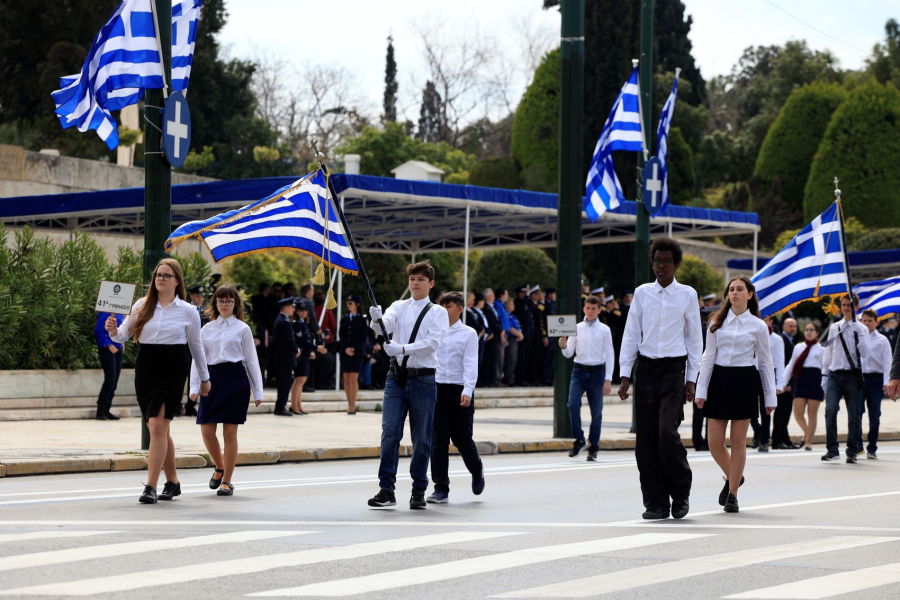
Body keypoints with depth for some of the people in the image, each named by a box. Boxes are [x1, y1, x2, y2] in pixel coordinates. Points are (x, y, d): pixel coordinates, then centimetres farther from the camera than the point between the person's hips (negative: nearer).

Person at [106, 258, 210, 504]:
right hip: (145, 367, 4)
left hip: (173, 369, -3)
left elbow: (196, 345, 13)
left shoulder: (188, 311, 3)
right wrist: (114, 331, -18)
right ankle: (172, 482, 26)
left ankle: (150, 487, -16)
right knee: (159, 429, 11)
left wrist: (204, 377, 20)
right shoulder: (141, 306, 7)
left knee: (157, 426, -14)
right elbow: (123, 335, 5)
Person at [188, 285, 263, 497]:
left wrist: (257, 390, 3)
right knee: (206, 430, -2)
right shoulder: (207, 329, 12)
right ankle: (220, 467, 24)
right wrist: (194, 387, 3)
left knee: (230, 432, -3)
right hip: (213, 378, 3)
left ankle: (227, 481, 6)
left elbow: (251, 360, 5)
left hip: (235, 378, -3)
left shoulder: (242, 329, 5)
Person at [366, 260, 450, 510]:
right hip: (396, 377, 2)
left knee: (421, 439, 4)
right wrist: (377, 319, -33)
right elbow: (386, 325, -10)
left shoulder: (437, 312, 2)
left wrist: (402, 349, -25)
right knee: (389, 433, -6)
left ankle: (419, 492, 13)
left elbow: (433, 342, -14)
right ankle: (386, 491, -4)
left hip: (423, 379, -2)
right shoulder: (399, 307, 10)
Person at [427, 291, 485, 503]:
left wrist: (467, 391, -18)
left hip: (459, 391, -2)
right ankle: (441, 488, 0)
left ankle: (477, 471, 33)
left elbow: (471, 364, -6)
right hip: (437, 389, 2)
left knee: (462, 438, 4)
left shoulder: (468, 333, 1)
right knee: (438, 440, -3)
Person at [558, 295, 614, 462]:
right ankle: (578, 440, -1)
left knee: (596, 411, 4)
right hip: (579, 371, 1)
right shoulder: (576, 328, 5)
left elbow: (609, 355, 0)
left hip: (597, 372, -1)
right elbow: (569, 354, 7)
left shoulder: (604, 330, 0)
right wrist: (563, 346, -16)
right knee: (573, 404, -18)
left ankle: (593, 448, 15)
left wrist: (608, 379, -5)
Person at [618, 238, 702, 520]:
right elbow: (631, 335, 10)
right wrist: (625, 376, 3)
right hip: (646, 369, 3)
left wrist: (691, 380, 3)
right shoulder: (642, 293, 8)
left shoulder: (687, 295, 4)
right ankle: (655, 503, 8)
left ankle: (680, 494, 3)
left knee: (667, 431, -16)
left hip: (673, 370, -2)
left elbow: (694, 340, 8)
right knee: (646, 439, 0)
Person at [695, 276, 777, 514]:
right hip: (719, 380, 2)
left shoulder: (758, 326, 1)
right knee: (715, 441, -1)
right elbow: (708, 358, 6)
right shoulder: (717, 323, 6)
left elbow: (766, 363, 6)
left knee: (738, 440, -1)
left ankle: (732, 494, 7)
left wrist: (770, 397, 4)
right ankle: (733, 477, 27)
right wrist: (701, 390, 0)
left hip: (745, 381, -2)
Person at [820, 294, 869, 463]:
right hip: (834, 375, 2)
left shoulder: (861, 329, 4)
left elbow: (864, 354, -8)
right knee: (830, 410, -15)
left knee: (853, 415, 2)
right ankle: (832, 450, -13)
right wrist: (824, 376, 12)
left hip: (852, 376, -1)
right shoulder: (834, 328, 12)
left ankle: (852, 452, 12)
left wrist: (859, 334, -17)